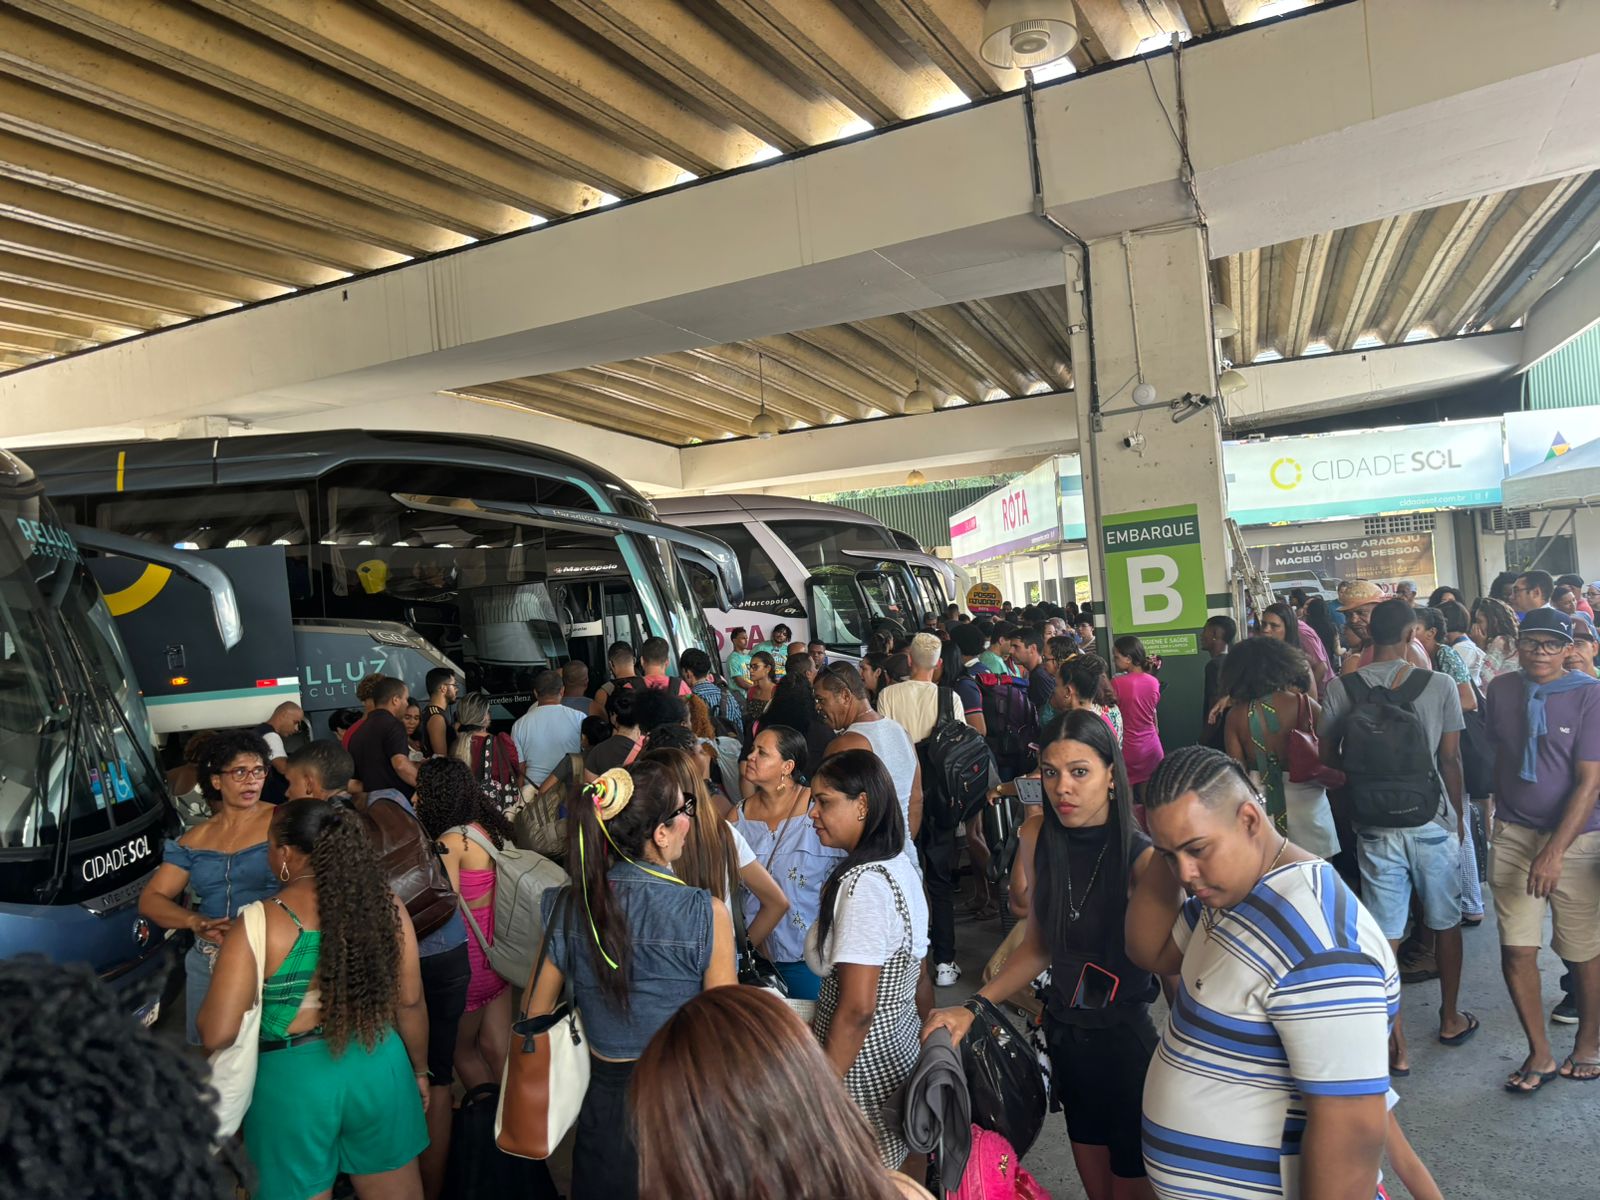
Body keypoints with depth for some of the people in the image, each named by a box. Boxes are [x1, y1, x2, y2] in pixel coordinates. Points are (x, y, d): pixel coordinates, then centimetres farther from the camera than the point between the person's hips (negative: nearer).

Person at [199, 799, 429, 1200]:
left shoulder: (259, 924, -16)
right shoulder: (384, 904, -9)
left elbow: (218, 1035, -13)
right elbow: (410, 1002, -1)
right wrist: (419, 1069, 16)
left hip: (294, 1079, -2)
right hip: (377, 1068, 2)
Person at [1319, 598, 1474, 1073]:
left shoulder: (1340, 690, -6)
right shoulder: (1440, 685, -8)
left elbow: (1329, 762, -2)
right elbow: (1450, 760, -3)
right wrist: (1458, 816, 11)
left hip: (1375, 830, 0)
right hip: (1432, 824, 0)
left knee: (1385, 936, 7)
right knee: (1445, 923, 20)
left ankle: (1397, 1047, 13)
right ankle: (1450, 1019, 38)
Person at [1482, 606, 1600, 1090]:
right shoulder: (1500, 690, 2)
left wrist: (1554, 852, -18)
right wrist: (1498, 809, 11)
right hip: (1512, 833, 3)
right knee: (1516, 949, 0)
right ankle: (1540, 1055, 17)